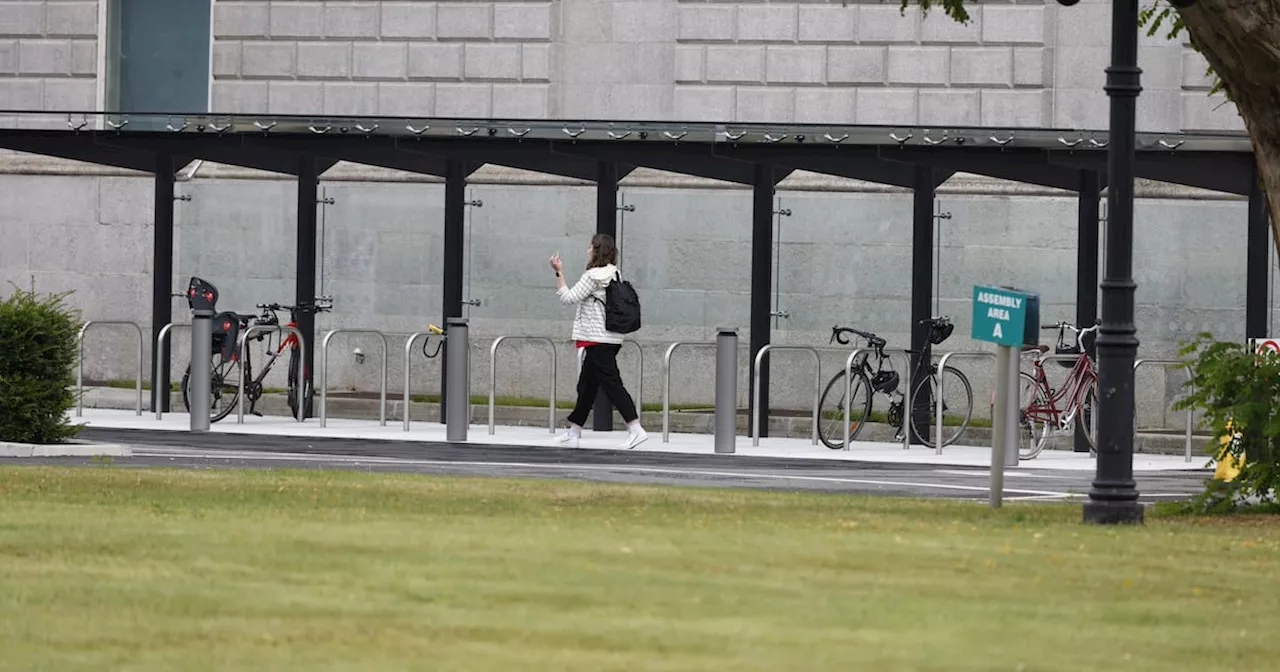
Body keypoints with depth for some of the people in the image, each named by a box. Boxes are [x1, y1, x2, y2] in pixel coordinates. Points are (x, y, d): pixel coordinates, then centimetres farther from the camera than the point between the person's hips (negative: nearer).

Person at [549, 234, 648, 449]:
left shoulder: (593, 276, -15)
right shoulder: (613, 275, 12)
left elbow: (569, 298, -13)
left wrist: (559, 273, -8)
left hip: (599, 341, -9)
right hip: (611, 338, 9)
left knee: (612, 383, -12)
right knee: (587, 385, 16)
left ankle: (636, 429, -19)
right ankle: (573, 431, 22)